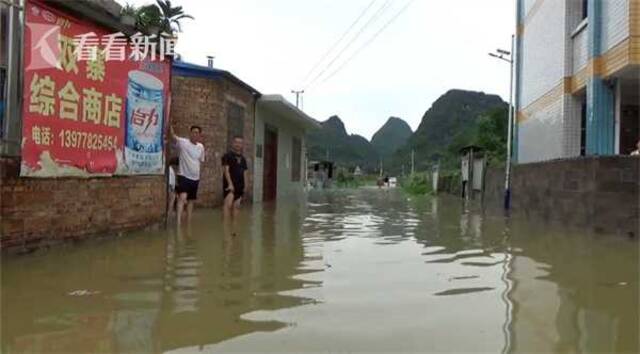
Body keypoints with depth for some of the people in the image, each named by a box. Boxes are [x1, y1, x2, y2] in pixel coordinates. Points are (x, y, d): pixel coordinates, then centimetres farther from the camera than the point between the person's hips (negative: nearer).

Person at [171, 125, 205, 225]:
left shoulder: (201, 147, 6)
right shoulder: (183, 142, -9)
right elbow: (173, 135, -26)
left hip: (195, 178, 6)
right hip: (183, 176, -6)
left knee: (191, 200, 13)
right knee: (182, 197, -25)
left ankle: (188, 222, 23)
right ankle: (178, 222, -30)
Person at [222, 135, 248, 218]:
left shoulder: (243, 159, 15)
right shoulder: (227, 156, -4)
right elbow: (226, 170, -12)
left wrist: (244, 186, 12)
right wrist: (230, 184, -21)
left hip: (239, 186, 6)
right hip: (230, 185, -6)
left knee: (236, 205, 7)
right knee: (228, 204, -17)